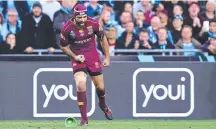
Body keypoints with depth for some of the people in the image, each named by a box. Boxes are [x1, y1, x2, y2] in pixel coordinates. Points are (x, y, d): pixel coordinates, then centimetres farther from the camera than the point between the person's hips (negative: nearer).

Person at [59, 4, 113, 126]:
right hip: (77, 57, -2)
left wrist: (107, 57, 2)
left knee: (100, 87, 8)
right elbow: (64, 46, 0)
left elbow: (103, 38, 1)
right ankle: (84, 119, -13)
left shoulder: (93, 24, -15)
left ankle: (103, 105, 45)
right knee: (81, 84, -22)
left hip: (93, 55, 2)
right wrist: (75, 56, -13)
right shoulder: (67, 28, -17)